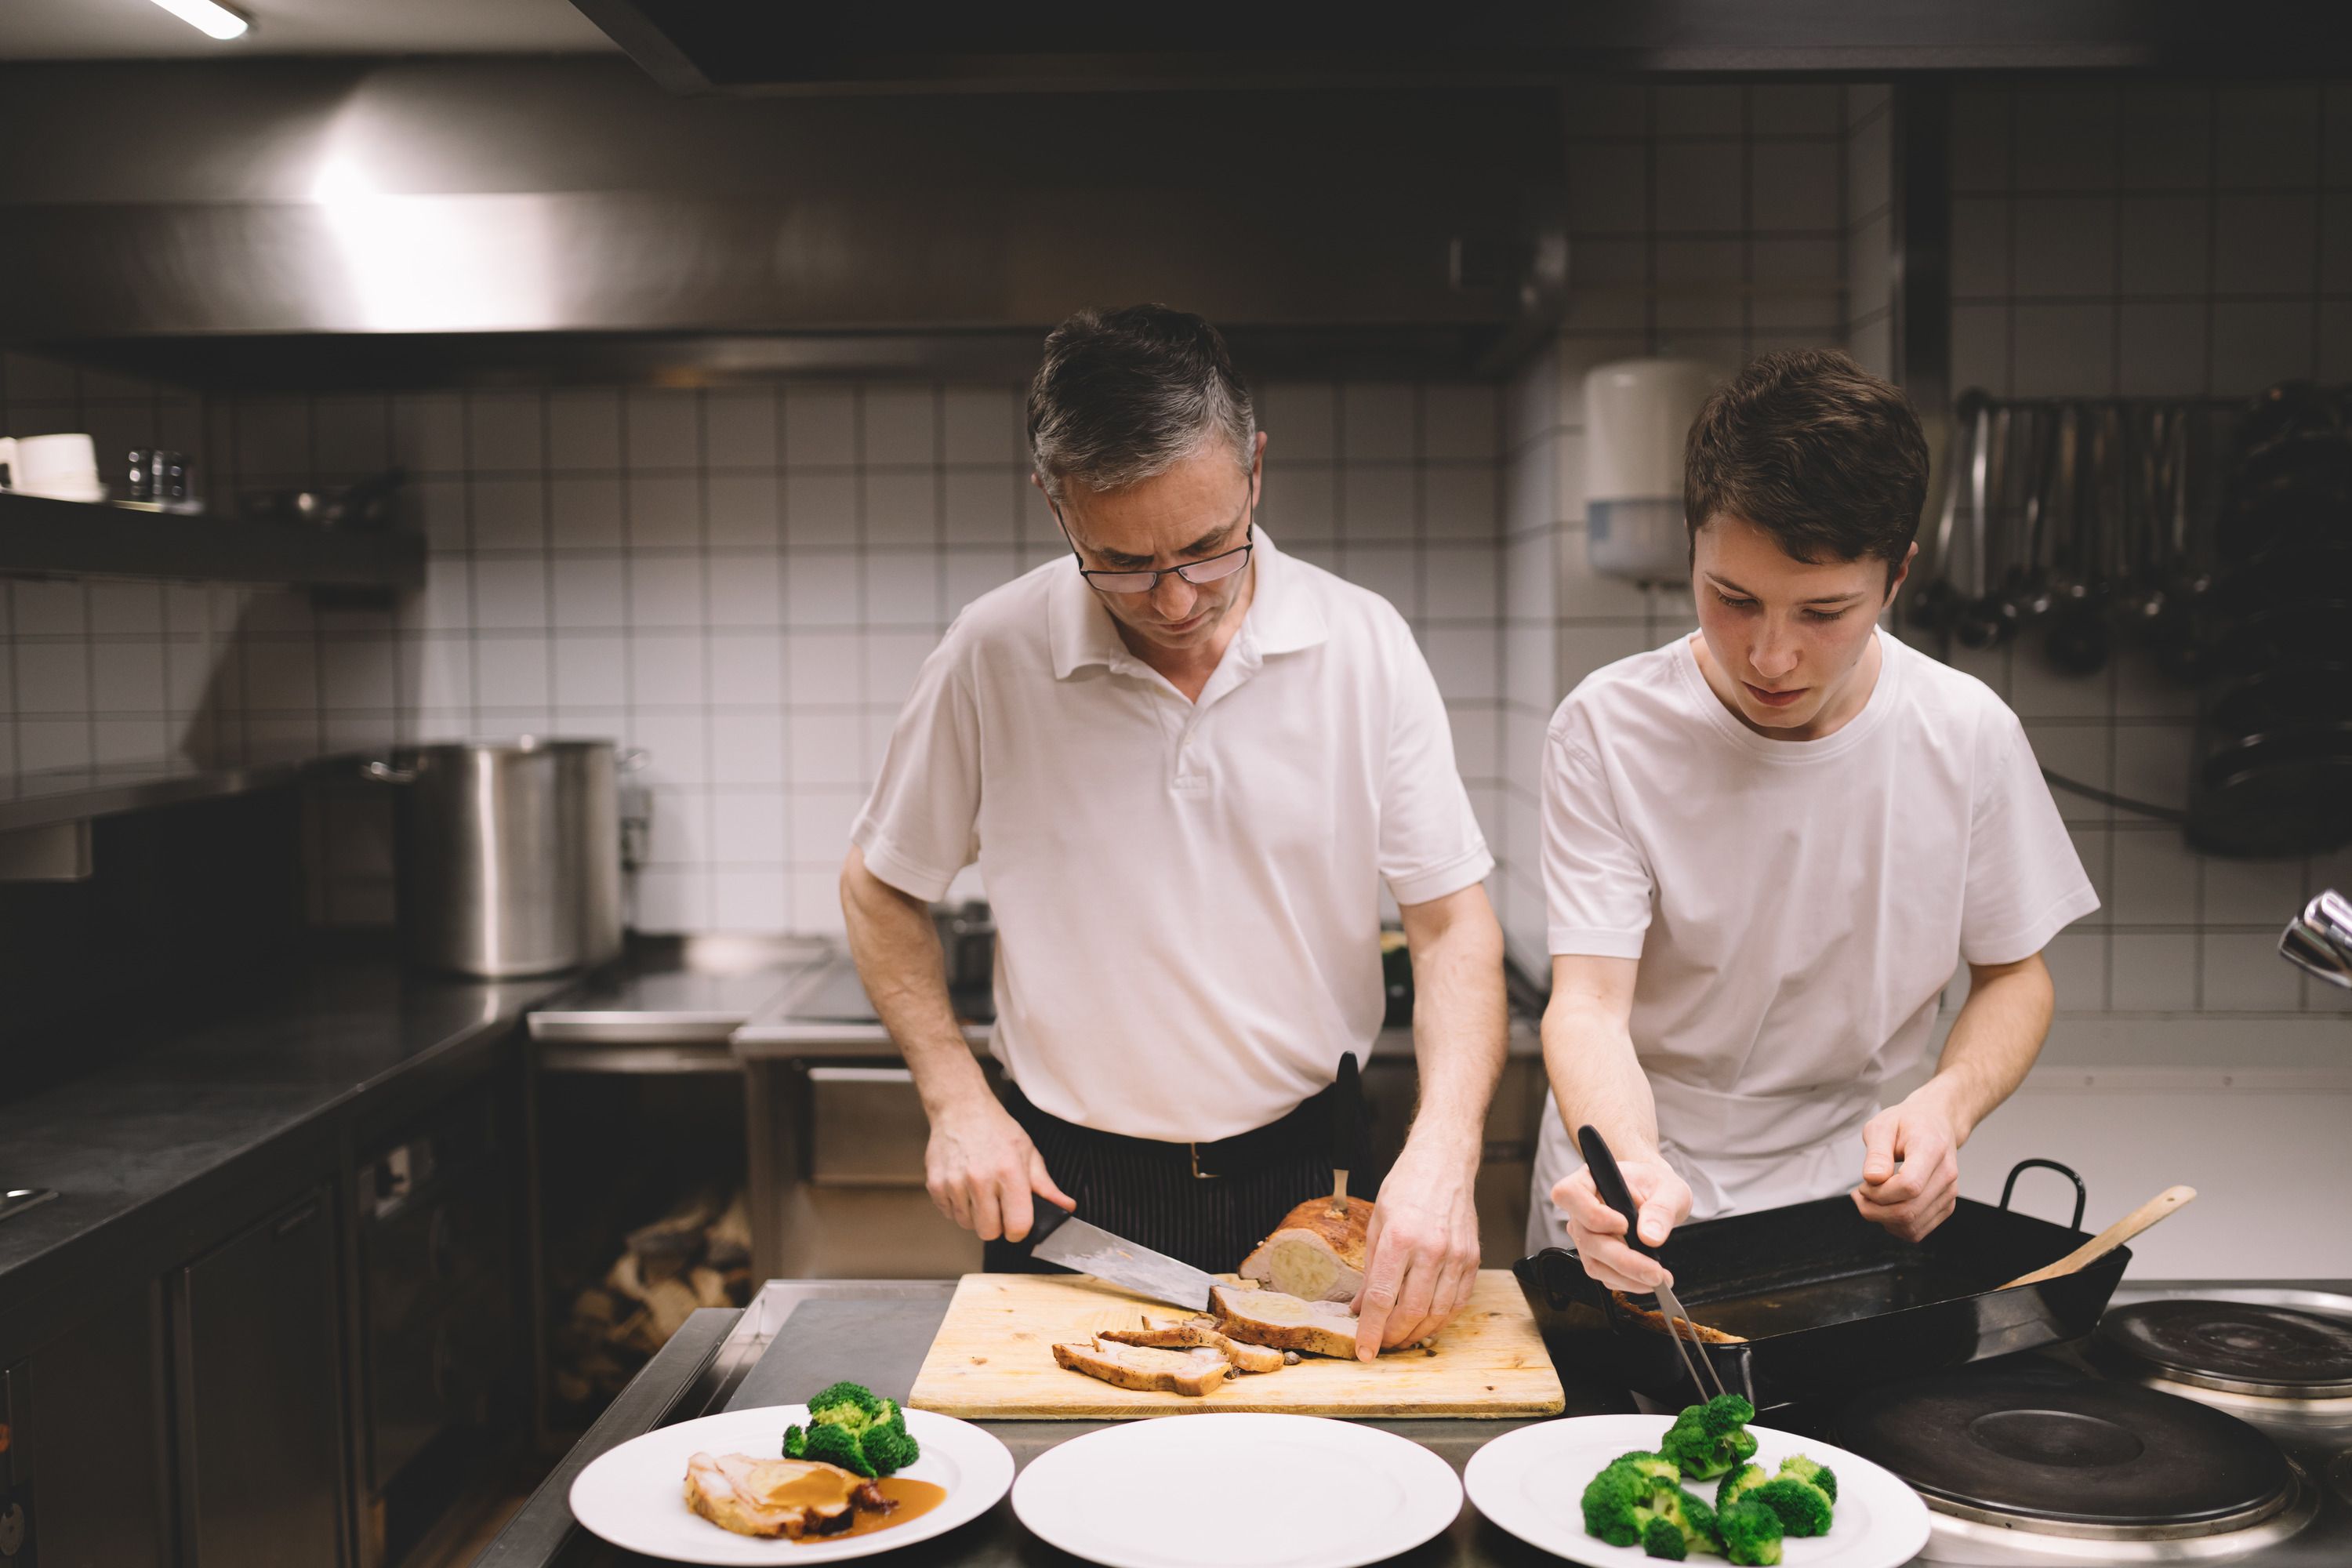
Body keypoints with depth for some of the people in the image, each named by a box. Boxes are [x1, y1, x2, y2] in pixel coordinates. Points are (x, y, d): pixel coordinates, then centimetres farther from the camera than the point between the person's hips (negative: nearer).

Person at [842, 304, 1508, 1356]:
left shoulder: (1364, 646, -9)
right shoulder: (992, 656, -10)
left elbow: (1453, 923, -7)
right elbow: (879, 886, 4)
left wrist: (1444, 1151, -23)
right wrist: (955, 1101, -7)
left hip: (1304, 1181, 1)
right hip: (1064, 1193, 0)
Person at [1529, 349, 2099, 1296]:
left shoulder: (1969, 736, -8)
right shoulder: (1608, 730, -14)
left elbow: (2013, 974, 5)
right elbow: (1589, 1003, -18)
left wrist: (1948, 1104, -16)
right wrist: (1632, 1168, -38)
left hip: (1844, 1184, 1)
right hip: (1630, 1196, -1)